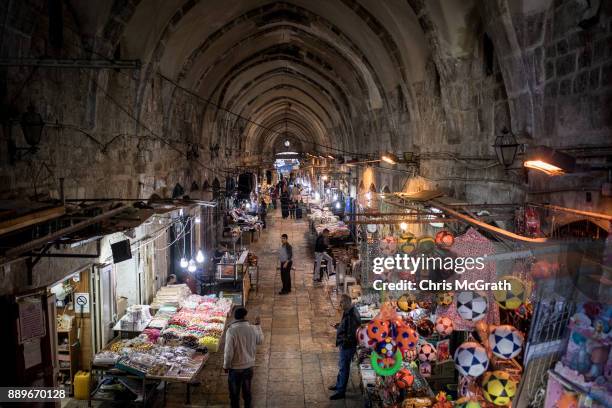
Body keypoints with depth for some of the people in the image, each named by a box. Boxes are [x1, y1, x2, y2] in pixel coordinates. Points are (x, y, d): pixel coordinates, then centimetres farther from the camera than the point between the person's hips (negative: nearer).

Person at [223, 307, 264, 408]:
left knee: (234, 394, 15)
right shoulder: (252, 328, -10)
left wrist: (226, 366, -4)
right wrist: (258, 325, 21)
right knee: (247, 391, 22)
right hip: (249, 366, 4)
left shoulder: (231, 331, -22)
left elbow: (228, 352, -21)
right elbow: (260, 341, 10)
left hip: (235, 368, -4)